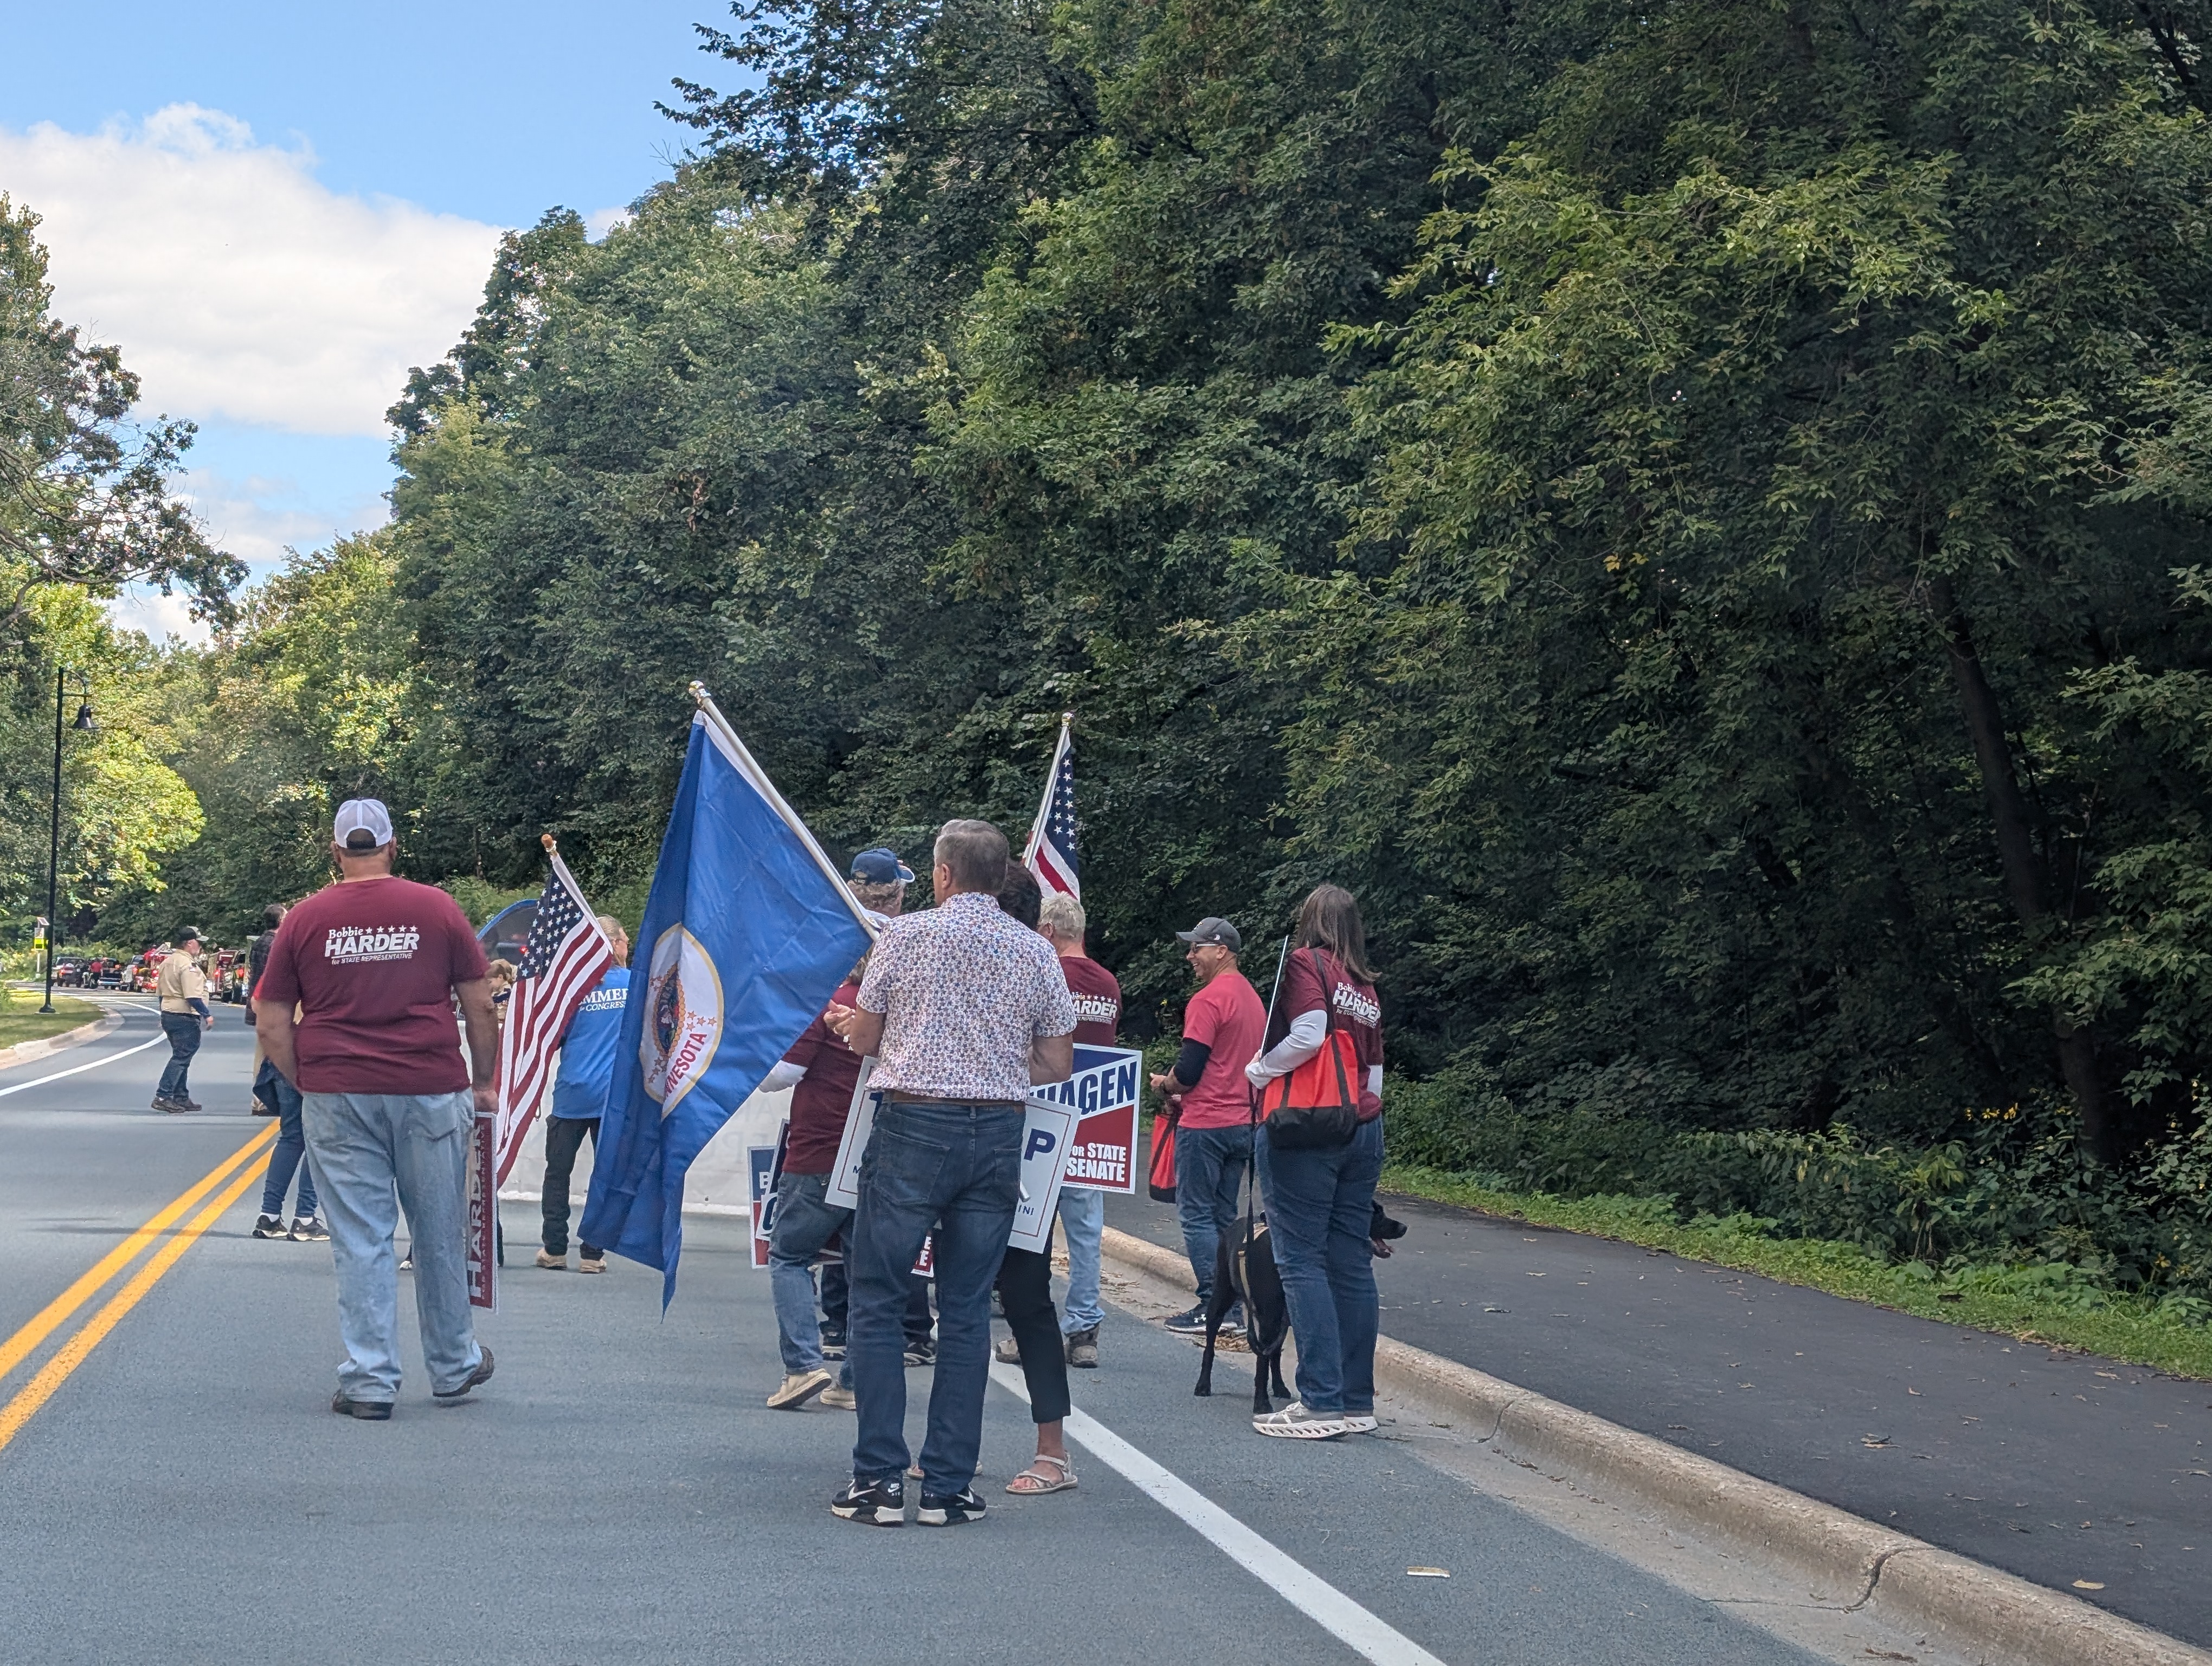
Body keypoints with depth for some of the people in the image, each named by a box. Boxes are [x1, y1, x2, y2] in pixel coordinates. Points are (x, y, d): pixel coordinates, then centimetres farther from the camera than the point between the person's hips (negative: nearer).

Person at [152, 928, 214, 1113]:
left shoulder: (168, 961, 14)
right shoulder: (188, 965, -17)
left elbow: (159, 993, 20)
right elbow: (192, 997, -23)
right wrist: (207, 1015, -16)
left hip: (168, 1014, 10)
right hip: (185, 1018, -10)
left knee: (181, 1058, 16)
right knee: (181, 1058, -8)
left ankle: (181, 1098, 19)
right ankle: (163, 1097, -12)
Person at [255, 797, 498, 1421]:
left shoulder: (304, 920, 2)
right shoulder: (437, 909, 1)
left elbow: (271, 1025, 2)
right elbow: (480, 1006, 3)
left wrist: (308, 1087, 12)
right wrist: (483, 1082, 14)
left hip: (336, 1097, 0)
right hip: (431, 1091, 0)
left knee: (360, 1241, 4)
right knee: (440, 1234, 12)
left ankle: (369, 1381, 4)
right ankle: (454, 1366, 26)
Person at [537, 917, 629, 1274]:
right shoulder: (635, 984, 0)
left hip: (572, 1094, 0)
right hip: (616, 1095, 1)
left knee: (558, 1172, 10)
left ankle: (555, 1250, 13)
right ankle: (592, 1254, 2)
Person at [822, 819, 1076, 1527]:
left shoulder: (906, 934, -2)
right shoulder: (1036, 951, 6)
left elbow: (866, 1038, 6)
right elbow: (1057, 1063, 8)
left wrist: (846, 1024, 29)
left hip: (914, 1128, -3)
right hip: (998, 1134, 3)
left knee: (878, 1302, 5)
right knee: (966, 1311, 7)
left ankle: (880, 1480, 0)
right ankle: (947, 1487, 7)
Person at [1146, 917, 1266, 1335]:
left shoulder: (1208, 1000, -14)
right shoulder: (1253, 998, 15)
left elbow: (1189, 1070, -18)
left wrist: (1164, 1086, 3)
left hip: (1205, 1124, -9)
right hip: (1243, 1122, 9)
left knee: (1196, 1214, -4)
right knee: (1224, 1216, 12)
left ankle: (1212, 1307, -7)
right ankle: (1229, 1306, 11)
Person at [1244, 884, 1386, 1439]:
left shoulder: (1305, 962, -3)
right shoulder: (1366, 986, 17)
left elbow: (1308, 1034, -18)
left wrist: (1257, 1072, -5)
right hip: (1363, 1129, 7)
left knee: (1301, 1260, -6)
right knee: (1351, 1262, 7)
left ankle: (1322, 1401, -11)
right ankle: (1357, 1401, 8)